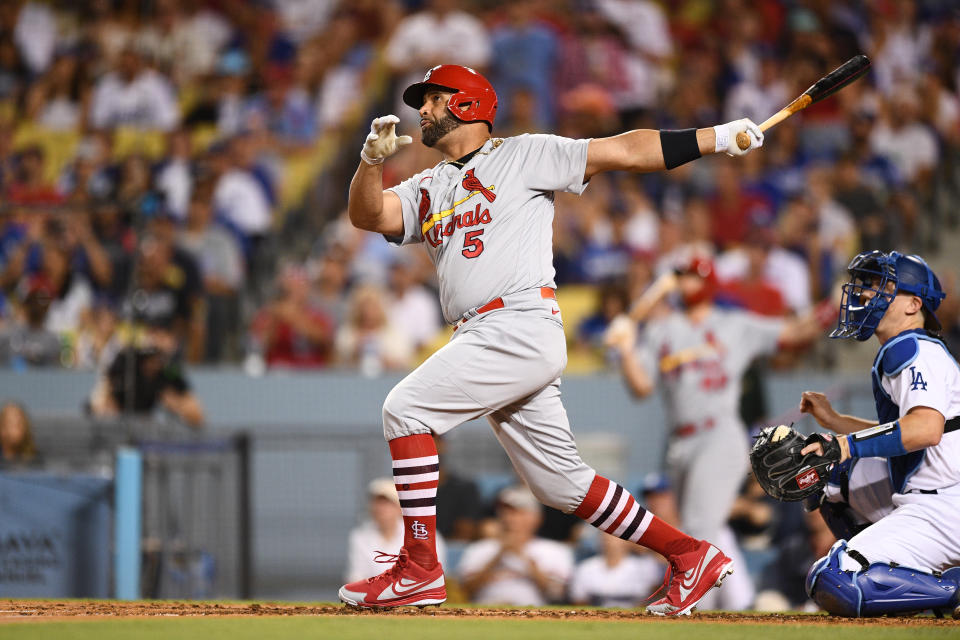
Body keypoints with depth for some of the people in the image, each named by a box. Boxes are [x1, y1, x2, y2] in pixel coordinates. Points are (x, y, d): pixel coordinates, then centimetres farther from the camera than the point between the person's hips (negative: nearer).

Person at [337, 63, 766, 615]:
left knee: (406, 408, -16)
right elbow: (367, 214, 10)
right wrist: (374, 158, -10)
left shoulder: (525, 155, 6)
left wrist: (718, 137, -4)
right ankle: (690, 556, 15)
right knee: (563, 485, 8)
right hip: (487, 341, 8)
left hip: (523, 327, -8)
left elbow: (622, 152, 2)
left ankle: (420, 570, -15)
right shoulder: (429, 188, 25)